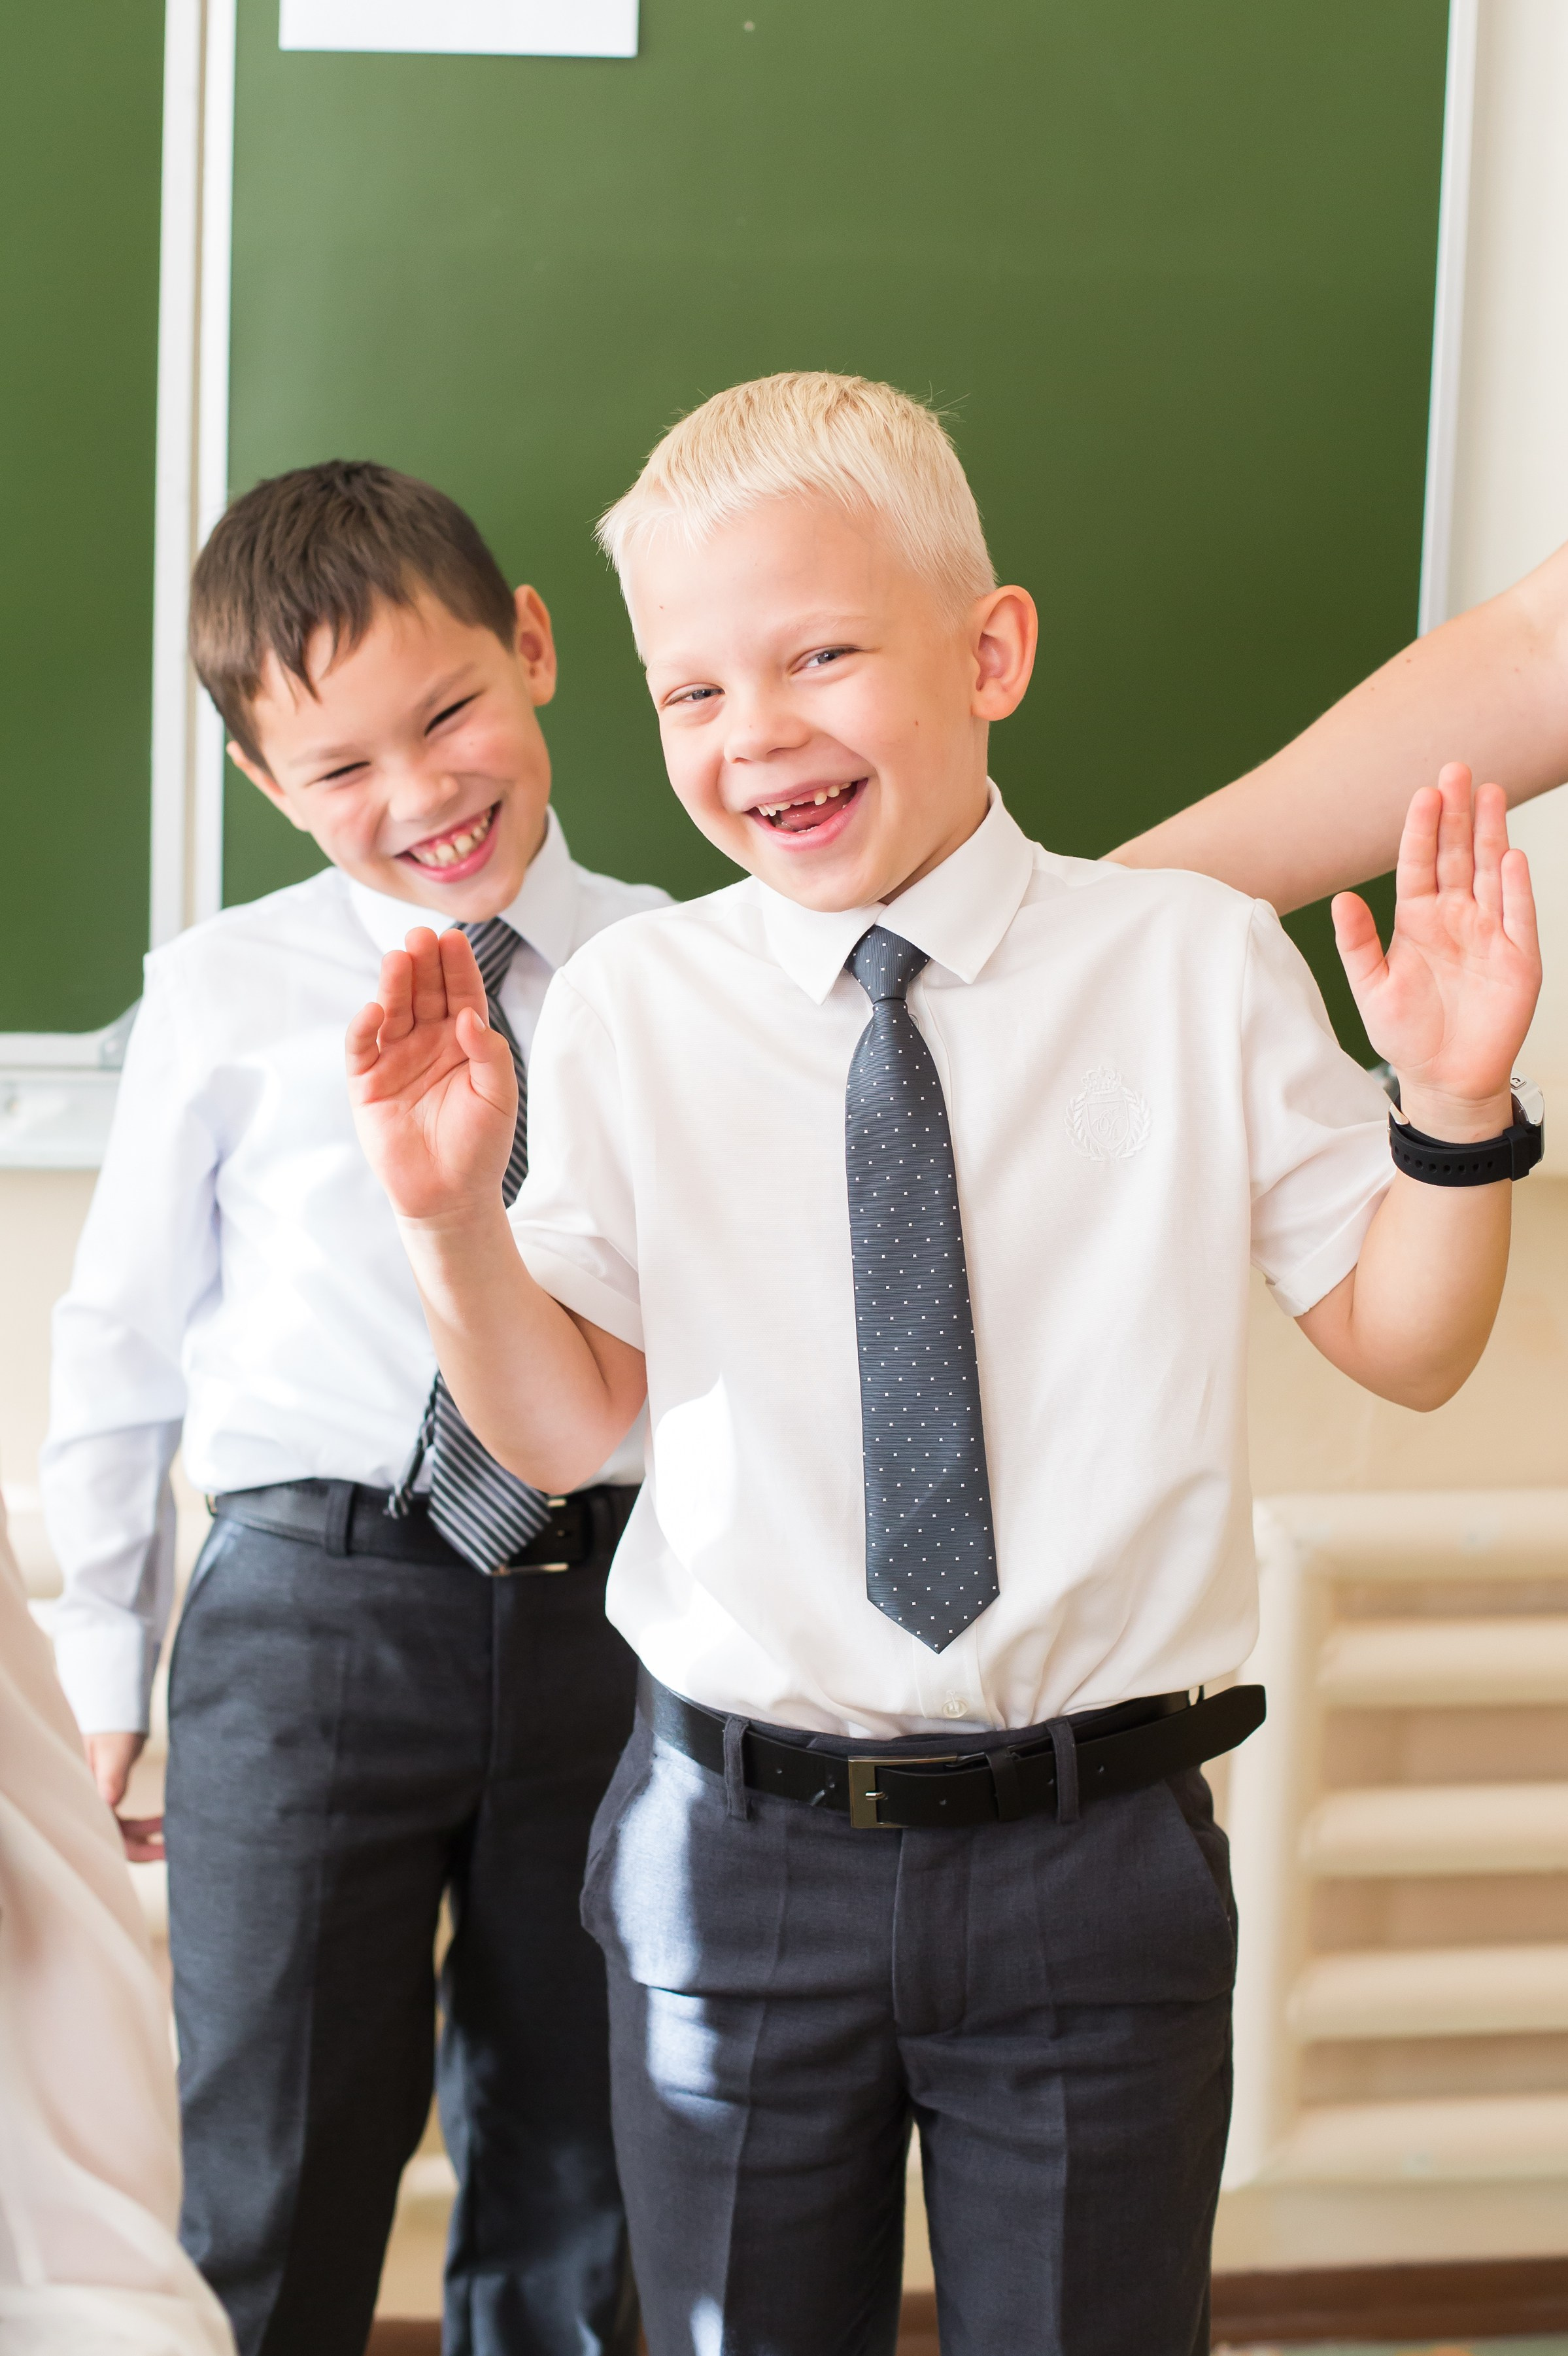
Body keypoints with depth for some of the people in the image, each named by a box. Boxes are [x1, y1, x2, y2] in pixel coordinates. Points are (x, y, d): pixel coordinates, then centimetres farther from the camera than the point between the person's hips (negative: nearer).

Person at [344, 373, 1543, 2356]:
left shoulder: (1197, 966, -5)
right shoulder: (627, 1008, -3)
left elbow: (1401, 1344, 1)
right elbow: (562, 1429, 1)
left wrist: (1455, 1108, -15)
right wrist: (453, 1213, -16)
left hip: (1098, 1856, -1)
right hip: (736, 1847, 1)